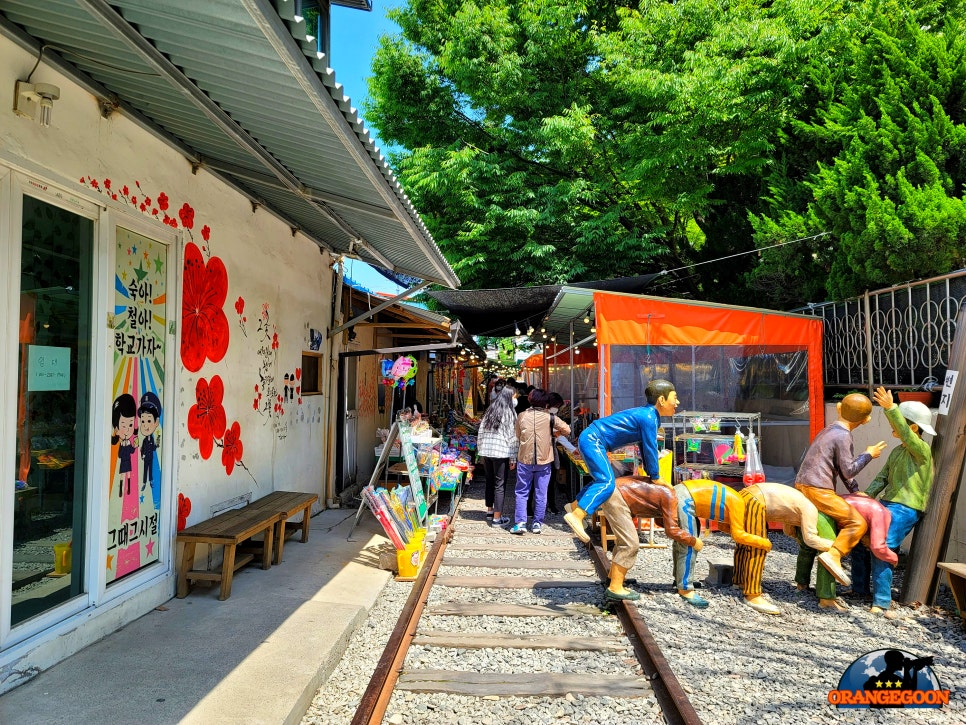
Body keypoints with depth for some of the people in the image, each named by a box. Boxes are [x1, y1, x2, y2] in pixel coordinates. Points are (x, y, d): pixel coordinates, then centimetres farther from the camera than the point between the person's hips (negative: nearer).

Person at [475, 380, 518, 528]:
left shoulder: (489, 412, 8)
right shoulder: (509, 413, -7)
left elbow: (481, 432, 11)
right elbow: (512, 437, -7)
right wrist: (513, 458, -3)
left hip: (486, 450, 5)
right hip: (501, 453, -5)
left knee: (490, 481, 19)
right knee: (499, 485, 1)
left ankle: (490, 510, 33)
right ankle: (497, 518, 4)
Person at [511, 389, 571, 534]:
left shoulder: (522, 416, -3)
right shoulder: (549, 417, -6)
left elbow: (518, 436, 8)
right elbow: (567, 430, -3)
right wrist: (554, 433, 13)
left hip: (524, 459, 0)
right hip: (544, 460, 0)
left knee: (522, 492, 8)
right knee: (541, 493, 9)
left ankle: (520, 522, 2)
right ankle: (537, 523, 14)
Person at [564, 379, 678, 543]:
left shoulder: (650, 415, 13)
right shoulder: (649, 418, -17)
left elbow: (645, 447, 21)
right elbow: (650, 449, -14)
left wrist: (650, 473, 22)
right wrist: (655, 477, -2)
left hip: (590, 439, 11)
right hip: (592, 440, -11)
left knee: (602, 479, 22)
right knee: (606, 482, -20)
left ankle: (575, 505, 33)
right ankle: (576, 516, -29)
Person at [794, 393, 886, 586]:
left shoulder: (830, 430, 18)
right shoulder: (843, 436, -10)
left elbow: (842, 468, 22)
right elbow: (848, 471, -11)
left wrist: (855, 491, 19)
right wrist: (868, 454, 1)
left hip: (802, 485, 10)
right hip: (817, 489, -10)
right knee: (858, 523, -11)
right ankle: (833, 555, -22)